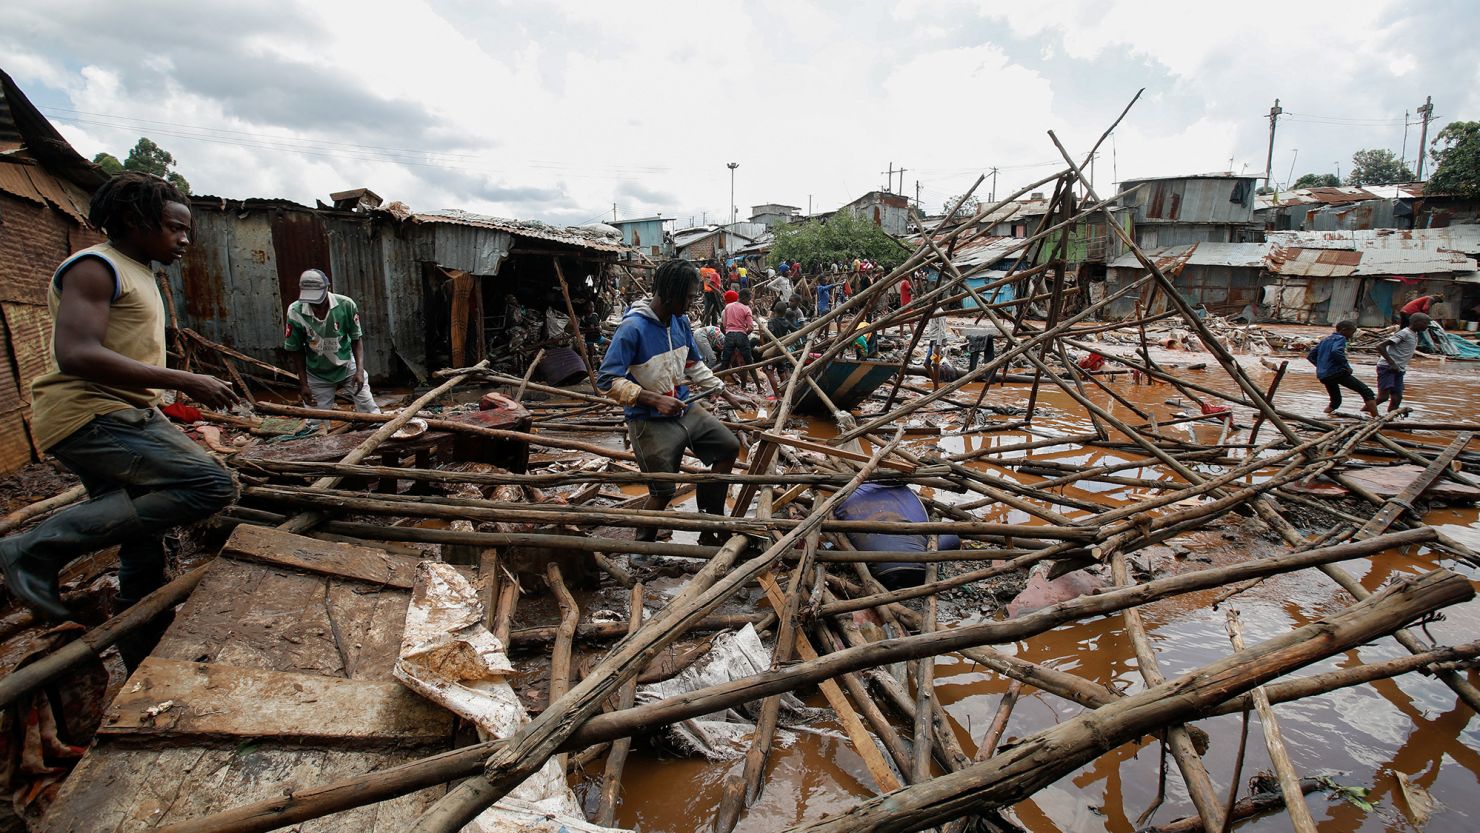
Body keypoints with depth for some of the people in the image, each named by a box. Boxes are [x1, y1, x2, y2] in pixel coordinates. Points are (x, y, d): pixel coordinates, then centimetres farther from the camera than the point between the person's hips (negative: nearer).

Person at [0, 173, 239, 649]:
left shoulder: (137, 273, 21)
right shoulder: (95, 267, -10)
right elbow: (76, 355, -24)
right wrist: (182, 382, -26)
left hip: (124, 418, 10)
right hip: (89, 417, -10)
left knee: (145, 559, 11)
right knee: (212, 487, -26)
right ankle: (39, 549, -15)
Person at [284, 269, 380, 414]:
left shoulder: (346, 305, -21)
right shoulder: (295, 311, -19)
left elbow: (357, 339, -7)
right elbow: (296, 350, -6)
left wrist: (360, 369, -19)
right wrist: (303, 383, -7)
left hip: (348, 368, 0)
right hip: (317, 375, 0)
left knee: (371, 412, -2)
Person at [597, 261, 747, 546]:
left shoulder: (680, 321, 1)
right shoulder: (633, 327, -21)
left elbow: (694, 366, 16)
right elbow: (607, 380, -23)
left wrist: (727, 394, 14)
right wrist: (656, 400, -28)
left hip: (686, 409, 8)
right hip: (650, 422, -8)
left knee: (729, 448, 9)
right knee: (663, 492, -3)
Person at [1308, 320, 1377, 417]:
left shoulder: (1325, 340, 20)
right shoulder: (1340, 338, -3)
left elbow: (1310, 355, 22)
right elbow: (1336, 351, -24)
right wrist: (1347, 366, -16)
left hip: (1323, 376, 8)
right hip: (1337, 372, -8)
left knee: (1335, 401, 22)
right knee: (1367, 392, -6)